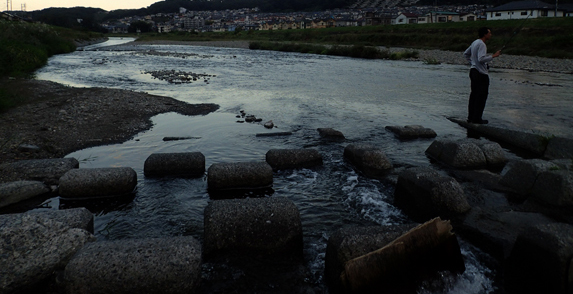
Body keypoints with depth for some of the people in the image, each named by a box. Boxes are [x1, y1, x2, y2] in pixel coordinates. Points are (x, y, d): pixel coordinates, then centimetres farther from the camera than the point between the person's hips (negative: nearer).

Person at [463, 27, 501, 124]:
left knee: (474, 94, 13)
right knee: (481, 96, -4)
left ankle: (471, 117, 17)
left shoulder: (475, 43, 13)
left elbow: (465, 54, 23)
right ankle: (476, 118, -1)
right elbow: (481, 59, -27)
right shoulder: (481, 44, -16)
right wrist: (493, 56, -18)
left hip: (473, 71, 10)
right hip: (481, 73, -10)